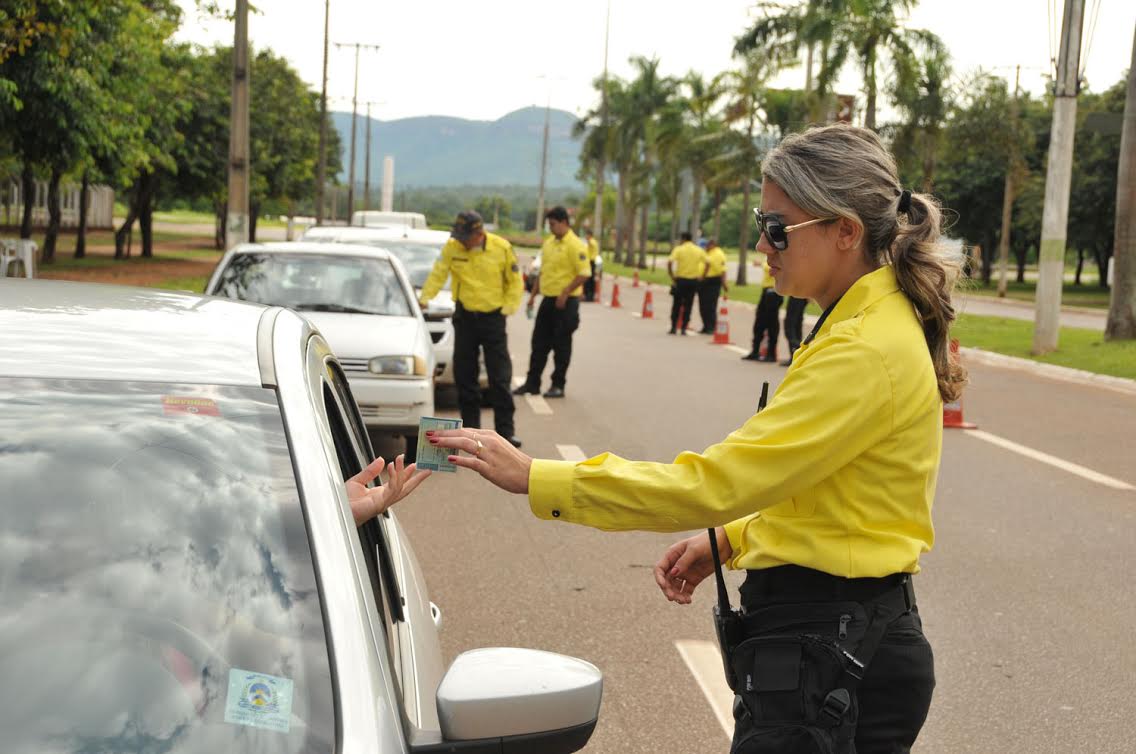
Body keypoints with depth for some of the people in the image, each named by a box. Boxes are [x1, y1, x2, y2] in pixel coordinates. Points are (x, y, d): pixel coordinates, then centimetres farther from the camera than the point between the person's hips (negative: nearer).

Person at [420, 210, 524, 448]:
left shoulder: (502, 248, -8)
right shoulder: (452, 247, -6)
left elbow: (515, 281, 2)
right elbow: (438, 274, -5)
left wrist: (508, 308, -3)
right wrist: (424, 299, -16)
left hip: (493, 317, -2)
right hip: (465, 317, 2)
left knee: (500, 377, -3)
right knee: (465, 375, 6)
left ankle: (506, 430, 2)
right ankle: (470, 426, 18)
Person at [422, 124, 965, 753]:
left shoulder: (865, 352, -21)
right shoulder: (875, 325, 12)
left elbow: (713, 482, -25)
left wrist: (535, 477, -21)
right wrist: (731, 539, 9)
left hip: (826, 659, -10)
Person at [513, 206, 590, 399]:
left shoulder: (574, 245, -12)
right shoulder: (549, 243, 13)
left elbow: (583, 274, -18)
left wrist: (565, 293, -21)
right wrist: (533, 294, 17)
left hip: (565, 302, -8)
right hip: (548, 299, 8)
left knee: (561, 345, 1)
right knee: (539, 343, 10)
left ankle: (558, 385, 10)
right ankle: (532, 383, 17)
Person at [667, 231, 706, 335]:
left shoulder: (678, 249, -4)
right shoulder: (699, 251, 6)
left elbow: (670, 263, -15)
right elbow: (707, 264, 5)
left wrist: (672, 276, -8)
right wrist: (702, 276, 9)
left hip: (680, 280, -2)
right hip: (693, 281, 2)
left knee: (676, 304, 9)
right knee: (688, 305, 8)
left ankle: (674, 327, 8)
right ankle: (683, 328, 5)